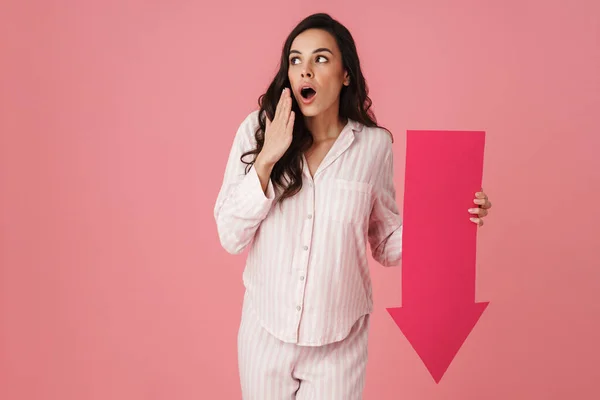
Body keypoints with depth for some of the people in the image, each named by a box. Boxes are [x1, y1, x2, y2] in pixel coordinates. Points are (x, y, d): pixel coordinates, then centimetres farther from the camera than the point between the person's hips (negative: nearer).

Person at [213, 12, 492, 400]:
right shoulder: (257, 129, -9)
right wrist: (267, 158, -19)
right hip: (265, 334, 1)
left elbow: (386, 246, 1)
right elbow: (231, 237, -10)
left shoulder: (374, 144, -8)